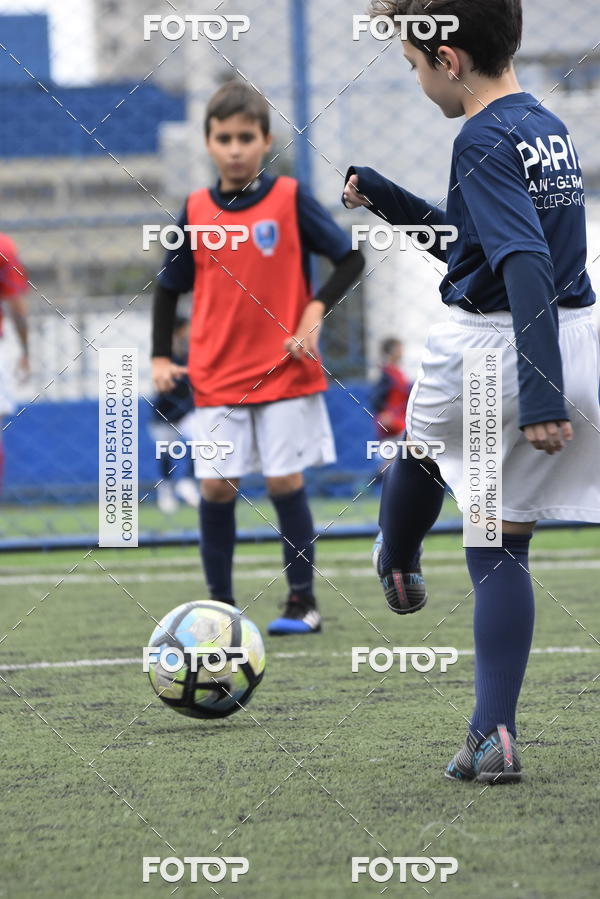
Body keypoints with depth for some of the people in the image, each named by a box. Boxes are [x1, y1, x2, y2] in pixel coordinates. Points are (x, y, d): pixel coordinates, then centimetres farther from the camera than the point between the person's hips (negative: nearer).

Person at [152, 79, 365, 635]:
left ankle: (302, 602, 8)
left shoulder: (290, 199, -4)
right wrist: (161, 358, 5)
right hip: (216, 378, 2)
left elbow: (350, 259, 0)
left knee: (285, 481, -2)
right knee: (215, 487, -2)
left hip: (285, 372, -2)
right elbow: (169, 287, 14)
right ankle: (220, 604, 8)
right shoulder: (195, 212, 4)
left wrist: (316, 309, -13)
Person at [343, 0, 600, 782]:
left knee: (421, 447, 29)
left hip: (488, 352, -7)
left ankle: (399, 570, 56)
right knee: (500, 548, 12)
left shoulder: (485, 142, -17)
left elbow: (526, 266, -27)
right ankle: (494, 734, 4)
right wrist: (391, 203, 25)